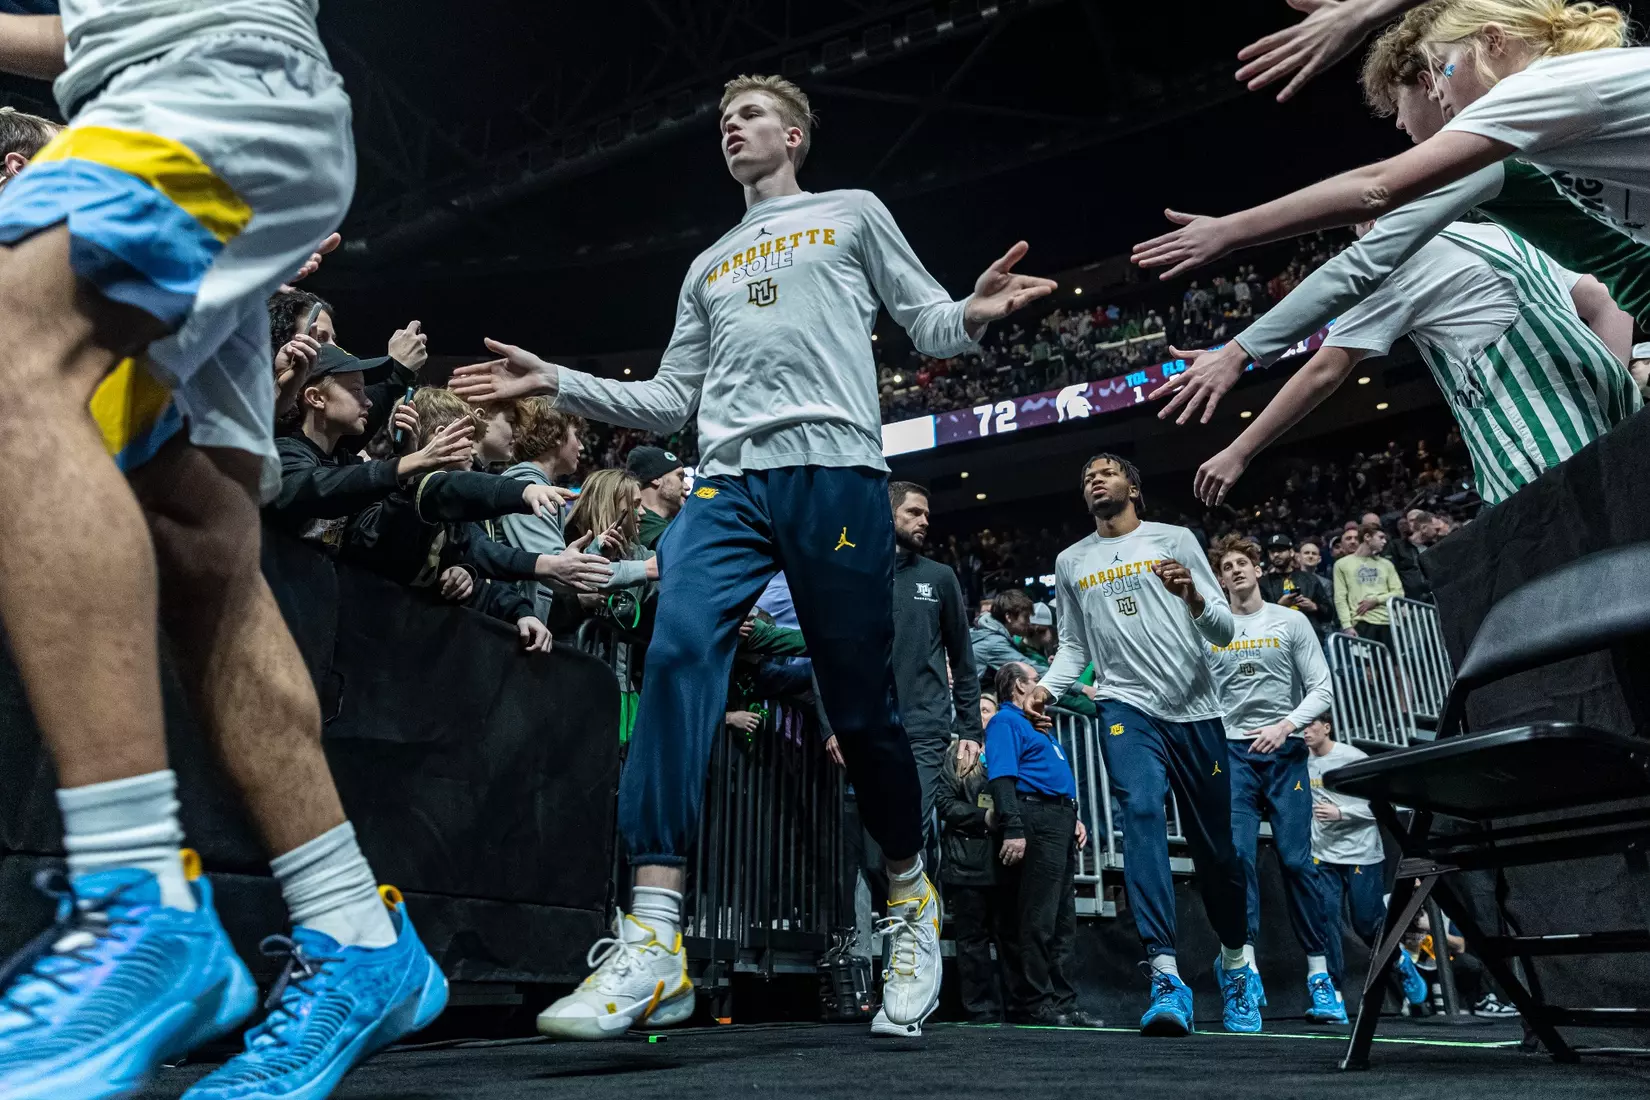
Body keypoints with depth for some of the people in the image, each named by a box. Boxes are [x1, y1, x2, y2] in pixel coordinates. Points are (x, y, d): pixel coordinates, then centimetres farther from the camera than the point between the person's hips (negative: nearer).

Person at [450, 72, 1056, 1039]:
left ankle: (911, 894, 23)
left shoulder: (853, 213, 19)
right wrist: (556, 382, 16)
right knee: (677, 655, -20)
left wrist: (972, 313, -11)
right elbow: (670, 401, 25)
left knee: (859, 700, -2)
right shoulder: (708, 267, 30)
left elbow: (928, 326, 12)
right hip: (728, 483, 4)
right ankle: (654, 945, -23)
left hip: (836, 470, -3)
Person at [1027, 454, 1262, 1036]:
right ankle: (1166, 978, -27)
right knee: (1141, 812, -24)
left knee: (1215, 847, 7)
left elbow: (1224, 630, 3)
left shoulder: (1175, 540, 7)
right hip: (1128, 706, 0)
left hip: (1196, 709, 0)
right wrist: (1046, 687, -3)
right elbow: (1073, 647, 17)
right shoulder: (1070, 562, 14)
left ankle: (1234, 961, 33)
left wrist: (1193, 597, -18)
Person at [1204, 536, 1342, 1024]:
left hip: (1285, 752, -1)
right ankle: (1246, 963, -11)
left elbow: (1321, 690, 3)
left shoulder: (1291, 621, 7)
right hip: (1233, 752, 1)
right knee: (1238, 855, -11)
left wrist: (1285, 725, -12)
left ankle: (1320, 974, 5)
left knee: (1296, 860, -3)